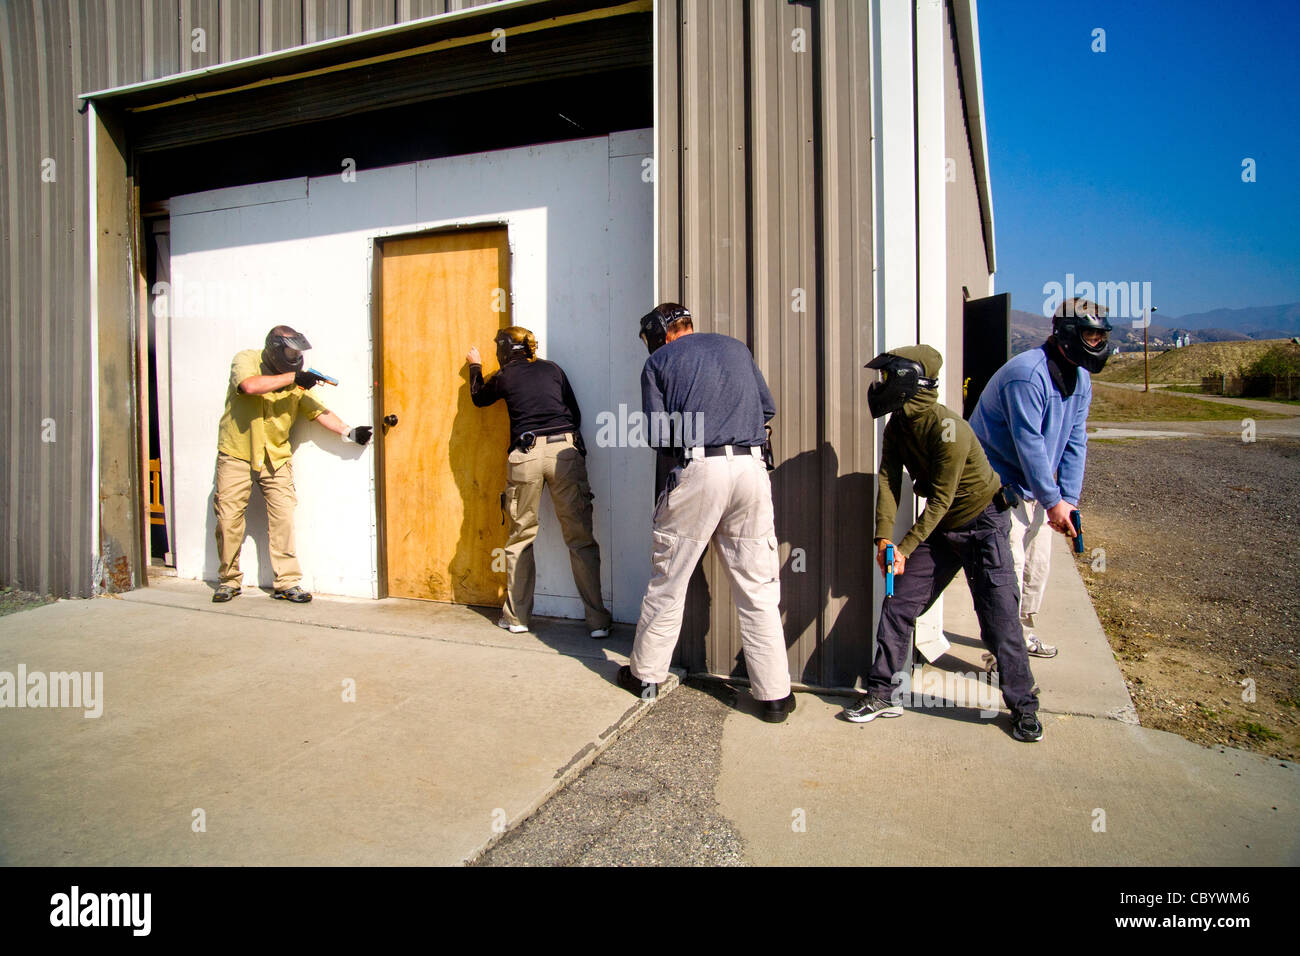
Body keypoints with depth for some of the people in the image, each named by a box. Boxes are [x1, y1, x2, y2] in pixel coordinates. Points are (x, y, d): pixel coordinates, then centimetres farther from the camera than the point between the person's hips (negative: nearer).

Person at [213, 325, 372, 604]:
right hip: (236, 455, -2)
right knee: (228, 517, 2)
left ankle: (287, 582, 3)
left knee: (283, 517, -4)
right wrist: (293, 378, -26)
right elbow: (250, 385, -28)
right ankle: (229, 580, 19)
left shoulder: (299, 379, 2)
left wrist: (349, 432, -12)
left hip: (276, 457, 2)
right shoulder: (246, 360, -8)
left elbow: (318, 410, -1)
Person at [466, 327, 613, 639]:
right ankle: (597, 620, 2)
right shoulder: (552, 369, 18)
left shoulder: (504, 377, 13)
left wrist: (475, 366, 50)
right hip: (565, 450, 1)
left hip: (525, 456, -1)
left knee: (520, 537, 13)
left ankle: (517, 616, 18)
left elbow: (478, 397, 34)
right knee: (580, 538, 2)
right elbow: (576, 414, 18)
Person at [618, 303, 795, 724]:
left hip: (697, 471, -3)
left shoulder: (658, 362, 8)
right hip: (750, 468, 3)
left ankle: (646, 674, 23)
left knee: (669, 581, 10)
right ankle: (774, 695, 10)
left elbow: (658, 432, 0)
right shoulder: (736, 347, 19)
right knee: (758, 586, 6)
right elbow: (768, 407, 21)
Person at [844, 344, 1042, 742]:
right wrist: (884, 537, -22)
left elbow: (940, 499, -25)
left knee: (998, 618, -6)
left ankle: (1024, 706, 14)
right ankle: (883, 693, 12)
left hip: (983, 525, -7)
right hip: (940, 529, 7)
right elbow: (888, 481, -9)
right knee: (898, 605, 1)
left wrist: (905, 547, -27)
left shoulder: (946, 428, -27)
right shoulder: (896, 426, -3)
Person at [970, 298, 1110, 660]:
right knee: (1010, 563, -11)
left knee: (1038, 562, 15)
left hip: (1035, 486, 9)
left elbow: (1074, 443, 3)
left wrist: (1068, 498, -5)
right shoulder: (1028, 374, -25)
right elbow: (1029, 444, -25)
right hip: (1001, 482, -9)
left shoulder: (1081, 379, 3)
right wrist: (1053, 501, -21)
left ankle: (1023, 631, 32)